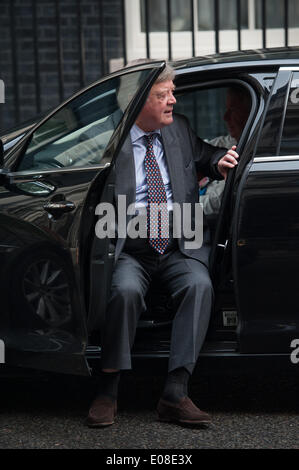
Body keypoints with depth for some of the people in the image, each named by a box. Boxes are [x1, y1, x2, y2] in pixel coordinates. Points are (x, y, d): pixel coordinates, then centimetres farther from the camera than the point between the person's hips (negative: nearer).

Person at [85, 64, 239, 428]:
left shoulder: (180, 130, 14)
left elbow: (204, 155, 31)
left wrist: (219, 164, 7)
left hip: (181, 247, 3)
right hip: (131, 250, -3)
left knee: (199, 285, -28)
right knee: (125, 290, -33)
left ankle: (175, 394, -29)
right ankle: (107, 392, -20)